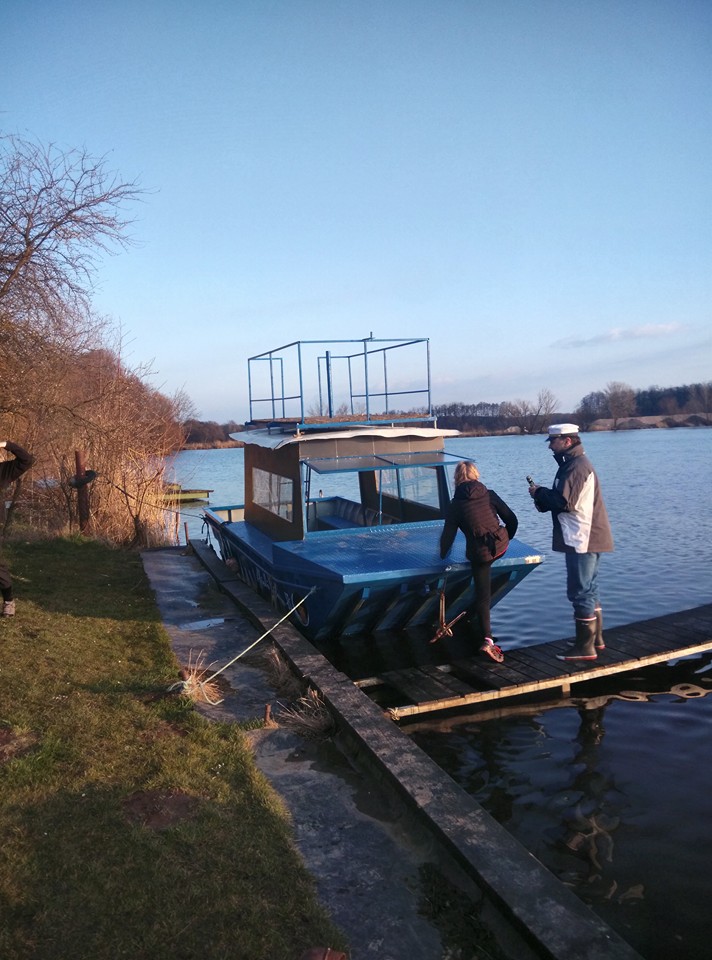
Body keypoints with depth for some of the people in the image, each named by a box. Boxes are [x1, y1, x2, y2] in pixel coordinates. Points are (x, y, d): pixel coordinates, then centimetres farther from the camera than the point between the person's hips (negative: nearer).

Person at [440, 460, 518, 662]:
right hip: (500, 546, 2)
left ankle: (487, 640, -2)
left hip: (479, 554, -2)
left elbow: (448, 534, -2)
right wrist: (507, 538, 24)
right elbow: (512, 520, 5)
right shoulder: (489, 495, 1)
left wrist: (443, 555, 16)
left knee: (482, 596, 6)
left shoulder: (455, 505, -4)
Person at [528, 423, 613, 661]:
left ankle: (585, 647, 2)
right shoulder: (576, 463, 17)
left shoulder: (576, 466, -17)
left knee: (580, 593, -4)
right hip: (587, 539, 11)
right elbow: (567, 500, 17)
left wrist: (539, 493, -9)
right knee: (589, 590, 18)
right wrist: (543, 495, 1)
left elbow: (563, 502, -25)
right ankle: (596, 639, 27)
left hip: (583, 540, -11)